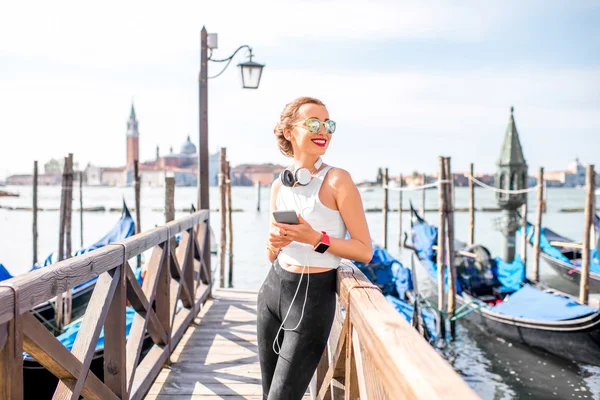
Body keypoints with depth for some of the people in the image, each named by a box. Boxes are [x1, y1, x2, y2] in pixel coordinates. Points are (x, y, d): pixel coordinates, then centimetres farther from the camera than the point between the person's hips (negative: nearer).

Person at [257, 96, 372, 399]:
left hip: (313, 297, -6)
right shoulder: (279, 185, 6)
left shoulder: (337, 180, -11)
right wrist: (274, 244, -9)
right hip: (272, 290, 6)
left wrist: (315, 238, -22)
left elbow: (364, 251, -12)